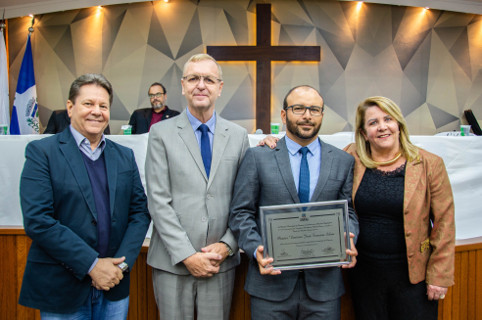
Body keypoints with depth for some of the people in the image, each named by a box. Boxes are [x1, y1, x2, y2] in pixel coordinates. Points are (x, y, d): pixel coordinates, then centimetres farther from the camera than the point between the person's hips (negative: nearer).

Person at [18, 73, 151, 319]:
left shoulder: (125, 156, 7)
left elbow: (140, 211, 4)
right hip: (61, 289, -3)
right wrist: (92, 264, -16)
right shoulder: (41, 152, -5)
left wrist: (121, 263, -9)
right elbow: (37, 220, -14)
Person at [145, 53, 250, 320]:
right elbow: (158, 201, -7)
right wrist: (186, 255, -11)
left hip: (221, 261, 2)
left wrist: (226, 245, -7)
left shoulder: (238, 136, 5)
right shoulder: (161, 133, -2)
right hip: (172, 261, -1)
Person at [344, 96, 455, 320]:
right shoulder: (352, 159, -3)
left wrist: (439, 276, -5)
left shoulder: (429, 164, -6)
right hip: (364, 273, 2)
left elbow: (444, 224, -4)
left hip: (413, 275, -1)